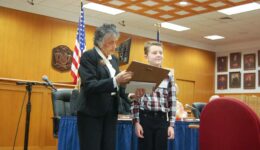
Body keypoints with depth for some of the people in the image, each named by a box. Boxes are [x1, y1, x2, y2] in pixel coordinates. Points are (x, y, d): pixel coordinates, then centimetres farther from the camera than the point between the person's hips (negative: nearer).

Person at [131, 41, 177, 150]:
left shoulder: (169, 75, 5)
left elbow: (172, 101, 5)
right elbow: (134, 100, -1)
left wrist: (171, 124, 3)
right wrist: (136, 122, -5)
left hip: (162, 119, 2)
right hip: (145, 118, -2)